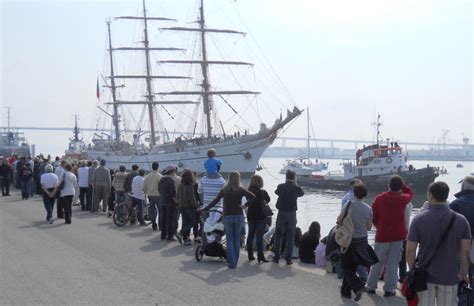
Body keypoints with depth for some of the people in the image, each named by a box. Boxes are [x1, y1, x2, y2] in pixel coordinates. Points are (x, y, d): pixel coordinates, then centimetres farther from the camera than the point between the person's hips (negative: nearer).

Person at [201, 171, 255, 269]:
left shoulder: (224, 190, 0)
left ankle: (232, 263, -3)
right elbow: (252, 196, -15)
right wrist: (245, 205, -6)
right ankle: (235, 262, 14)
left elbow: (215, 201, 2)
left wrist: (204, 209, 11)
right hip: (239, 216, 0)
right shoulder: (241, 190, -2)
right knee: (237, 240, 10)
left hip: (228, 217, 0)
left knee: (230, 240, 4)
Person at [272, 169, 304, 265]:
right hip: (292, 214, 0)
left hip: (281, 214, 1)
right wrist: (295, 184, 9)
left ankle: (276, 257, 13)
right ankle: (288, 258, 4)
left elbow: (276, 192, 13)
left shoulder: (281, 187, -7)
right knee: (290, 238, 6)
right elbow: (301, 193, 12)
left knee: (278, 236, 12)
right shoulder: (296, 188, -8)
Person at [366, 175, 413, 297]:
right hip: (398, 236, 0)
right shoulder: (403, 199, -7)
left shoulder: (379, 198, -7)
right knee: (393, 263, 5)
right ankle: (389, 289, 7)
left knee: (378, 262, 11)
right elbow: (410, 192, 18)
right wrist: (401, 183, 10)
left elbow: (373, 217, 0)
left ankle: (371, 286, 19)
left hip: (382, 235, 0)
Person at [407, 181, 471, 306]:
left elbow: (410, 251, -8)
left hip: (424, 275, 0)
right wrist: (464, 273, 8)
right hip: (449, 276, 1)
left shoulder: (419, 219, -10)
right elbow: (465, 252, -6)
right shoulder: (460, 220, -7)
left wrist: (412, 270, 7)